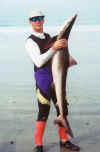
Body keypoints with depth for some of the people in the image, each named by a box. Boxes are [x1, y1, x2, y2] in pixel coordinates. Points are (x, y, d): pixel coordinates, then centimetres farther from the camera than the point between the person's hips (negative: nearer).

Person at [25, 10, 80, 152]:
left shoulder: (49, 37, 16)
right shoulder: (30, 42, -6)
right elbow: (39, 62, -20)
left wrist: (69, 59, 3)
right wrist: (53, 48, -28)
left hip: (56, 77, 7)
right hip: (43, 78, -7)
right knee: (43, 112, -6)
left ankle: (64, 140, 24)